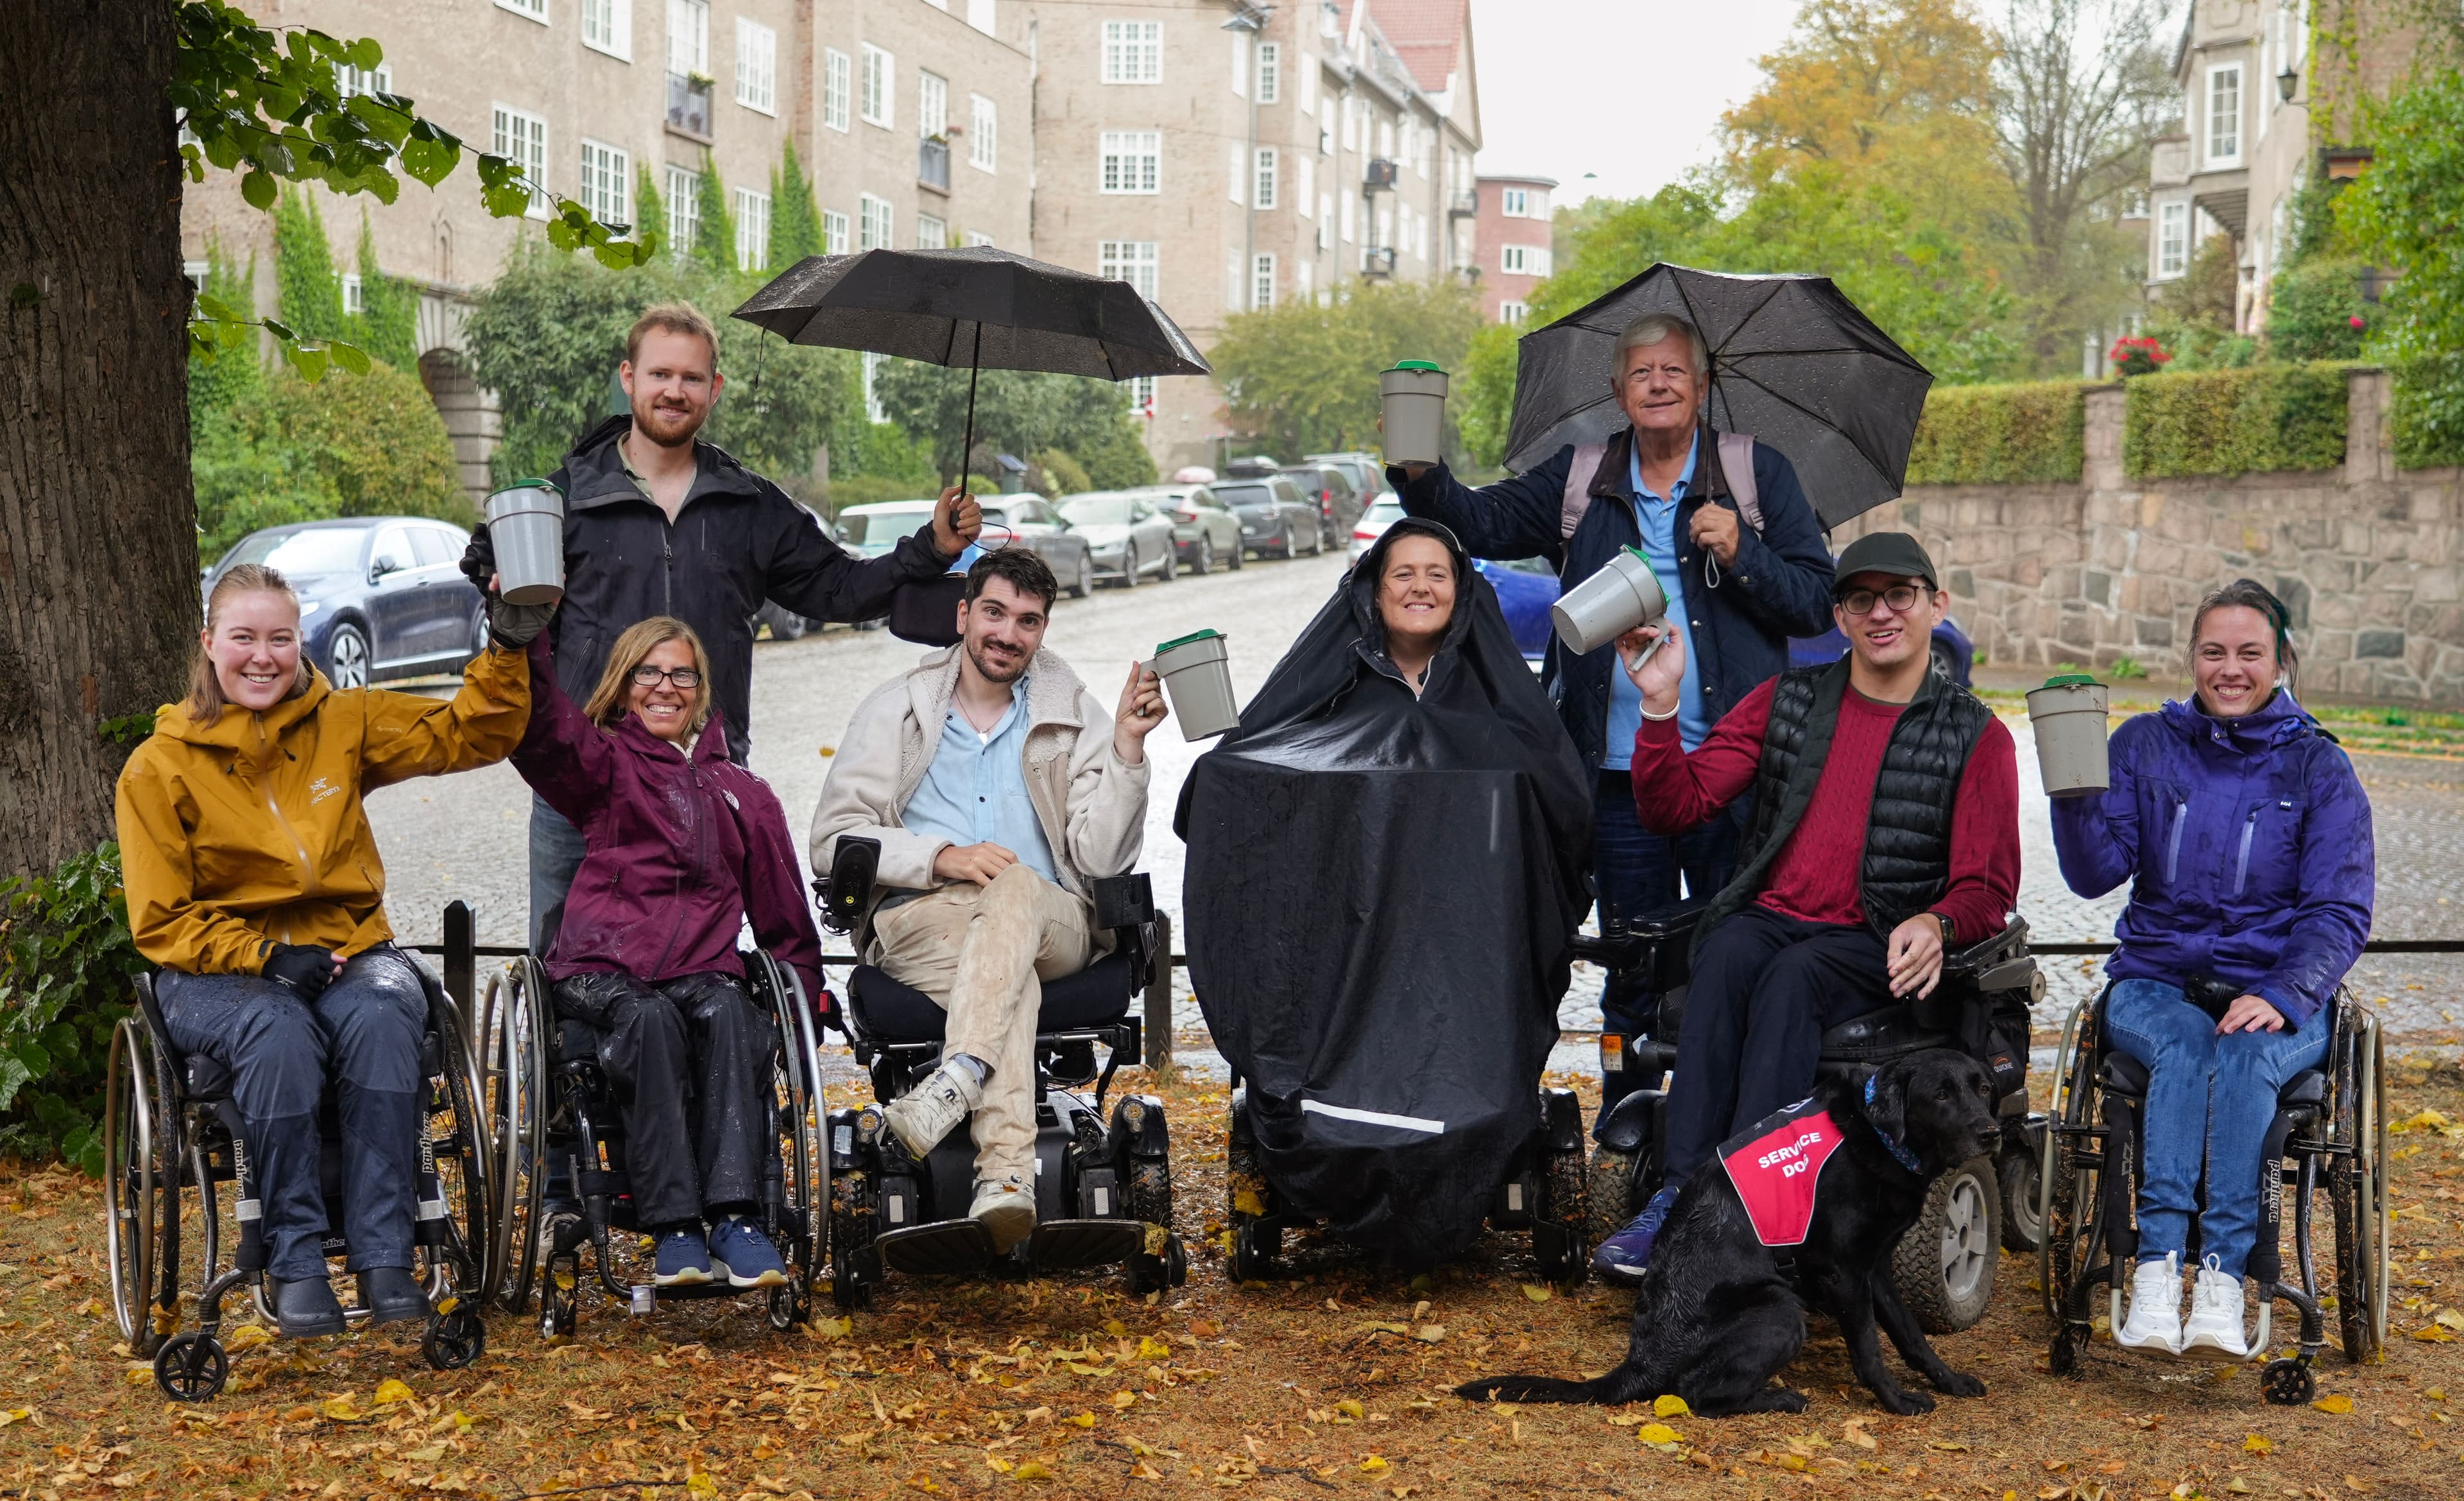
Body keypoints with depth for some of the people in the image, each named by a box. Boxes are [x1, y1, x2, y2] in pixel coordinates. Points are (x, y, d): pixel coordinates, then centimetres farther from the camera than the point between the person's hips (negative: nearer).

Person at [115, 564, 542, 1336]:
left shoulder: (345, 723, 7)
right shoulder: (159, 767, 0)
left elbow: (469, 732, 8)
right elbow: (161, 922, -2)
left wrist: (506, 650, -9)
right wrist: (265, 956, -17)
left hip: (348, 948, 2)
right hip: (218, 970, -2)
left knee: (381, 1018, -33)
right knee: (280, 1033, -36)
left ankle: (383, 1257, -29)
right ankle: (294, 1262, -25)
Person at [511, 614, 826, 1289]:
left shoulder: (744, 794, 25)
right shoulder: (603, 764, 16)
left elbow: (786, 917, 27)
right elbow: (544, 726, -7)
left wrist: (803, 999, 15)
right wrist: (524, 637, -24)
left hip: (702, 968, 2)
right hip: (602, 968, -2)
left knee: (728, 1015, -33)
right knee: (651, 1019, -36)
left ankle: (734, 1219, -41)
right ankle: (673, 1229, -36)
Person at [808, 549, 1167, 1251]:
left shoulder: (1075, 715, 13)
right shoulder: (895, 710, 12)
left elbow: (1103, 858, 1)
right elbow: (833, 839, 2)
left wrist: (1128, 745, -11)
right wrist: (942, 857, -14)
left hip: (1051, 927, 1)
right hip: (917, 920, -1)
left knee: (1017, 887, -36)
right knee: (1012, 978, -35)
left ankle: (957, 1080, -51)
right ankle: (1006, 1177, -51)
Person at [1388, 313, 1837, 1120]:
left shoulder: (1759, 472, 5)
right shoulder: (1580, 480, 11)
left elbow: (1816, 602, 1)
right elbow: (1482, 521, 5)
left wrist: (1742, 555, -15)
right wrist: (1422, 477, -13)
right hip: (1620, 774, 2)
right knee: (1633, 971, 11)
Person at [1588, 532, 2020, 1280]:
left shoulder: (1975, 736, 6)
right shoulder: (1787, 700, 14)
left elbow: (1988, 889, 2)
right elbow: (1676, 806, 8)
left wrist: (1936, 925, -22)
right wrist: (1661, 706, -8)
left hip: (1875, 948, -2)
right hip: (1766, 917, 2)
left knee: (1791, 979, -35)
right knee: (1727, 959, -33)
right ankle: (1679, 1197, -41)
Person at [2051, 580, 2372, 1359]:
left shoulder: (2318, 767, 6)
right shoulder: (2146, 745, 9)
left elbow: (2339, 910, -1)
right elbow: (2097, 872, -2)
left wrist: (2283, 997, -18)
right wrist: (2077, 792, -21)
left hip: (2277, 994, 0)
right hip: (2156, 982, 1)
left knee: (2246, 1055, -34)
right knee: (2186, 1043, -33)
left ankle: (2222, 1274, -41)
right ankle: (2157, 1271, -42)